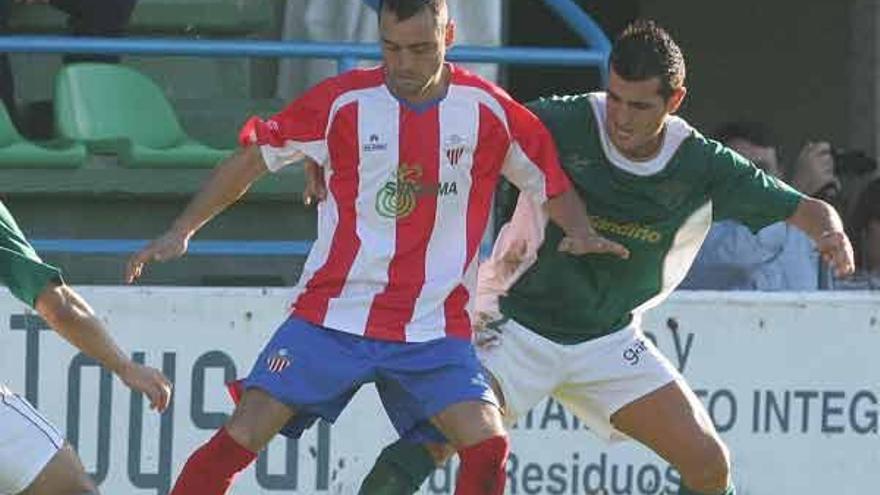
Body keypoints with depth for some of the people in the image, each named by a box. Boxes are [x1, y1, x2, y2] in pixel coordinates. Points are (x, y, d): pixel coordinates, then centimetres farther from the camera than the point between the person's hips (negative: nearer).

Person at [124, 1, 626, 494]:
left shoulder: (488, 111, -3)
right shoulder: (343, 101, -5)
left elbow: (555, 185, 9)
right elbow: (251, 160, 4)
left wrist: (581, 232, -12)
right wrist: (182, 230, -2)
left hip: (435, 330, 1)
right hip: (331, 318, -1)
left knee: (487, 447, -17)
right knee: (243, 435, -11)